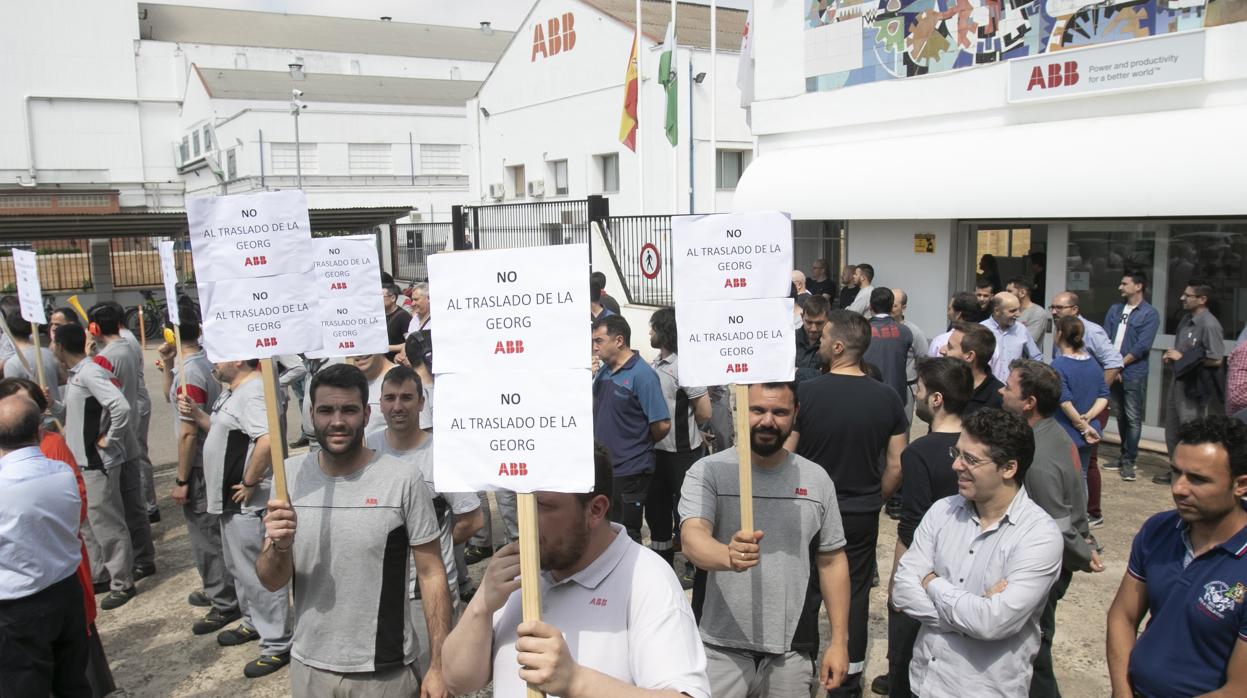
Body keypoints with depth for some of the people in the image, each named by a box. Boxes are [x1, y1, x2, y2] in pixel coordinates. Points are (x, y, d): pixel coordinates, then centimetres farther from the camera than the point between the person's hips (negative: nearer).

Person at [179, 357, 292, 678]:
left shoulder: (252, 392, -23)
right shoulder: (231, 390, 12)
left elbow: (268, 439, -36)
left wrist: (249, 483, -27)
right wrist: (196, 414, 5)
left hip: (248, 502, -11)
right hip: (232, 498, 11)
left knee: (257, 573, -1)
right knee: (238, 567, 24)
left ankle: (277, 645, 11)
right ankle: (254, 624, 42)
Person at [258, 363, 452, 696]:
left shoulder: (404, 480, -15)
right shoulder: (290, 476, -4)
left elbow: (431, 574, -9)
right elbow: (272, 582, -2)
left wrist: (438, 667, -10)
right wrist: (280, 546, -23)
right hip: (308, 666, 3)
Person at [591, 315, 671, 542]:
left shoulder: (642, 375, -17)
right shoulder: (603, 371, 7)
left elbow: (662, 424, -18)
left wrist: (643, 444, -1)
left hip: (630, 471, -8)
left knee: (626, 536, 4)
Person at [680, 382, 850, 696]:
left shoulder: (816, 479, 2)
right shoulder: (708, 471, -8)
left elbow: (831, 561, 8)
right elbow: (692, 538, -23)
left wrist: (839, 641, 6)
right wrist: (728, 556, -44)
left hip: (792, 653, 3)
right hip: (720, 650, -3)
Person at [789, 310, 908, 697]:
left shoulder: (806, 392, -18)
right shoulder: (888, 398, -7)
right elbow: (896, 467, -2)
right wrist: (874, 501, 13)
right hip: (862, 515, 2)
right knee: (855, 593, 15)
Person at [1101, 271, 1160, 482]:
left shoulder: (1149, 314, -5)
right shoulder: (1115, 309, 12)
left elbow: (1142, 346, -12)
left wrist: (1120, 364, -11)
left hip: (1134, 373, -6)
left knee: (1133, 419, -3)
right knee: (1120, 416, 13)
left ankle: (1129, 462, 2)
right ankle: (1125, 456, 24)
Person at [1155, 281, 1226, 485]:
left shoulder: (1209, 324, -17)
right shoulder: (1186, 319, 11)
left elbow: (1217, 359, -21)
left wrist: (1182, 358, -17)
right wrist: (1170, 355, 5)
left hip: (1194, 385, -9)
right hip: (1179, 380, 9)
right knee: (1172, 429, 17)